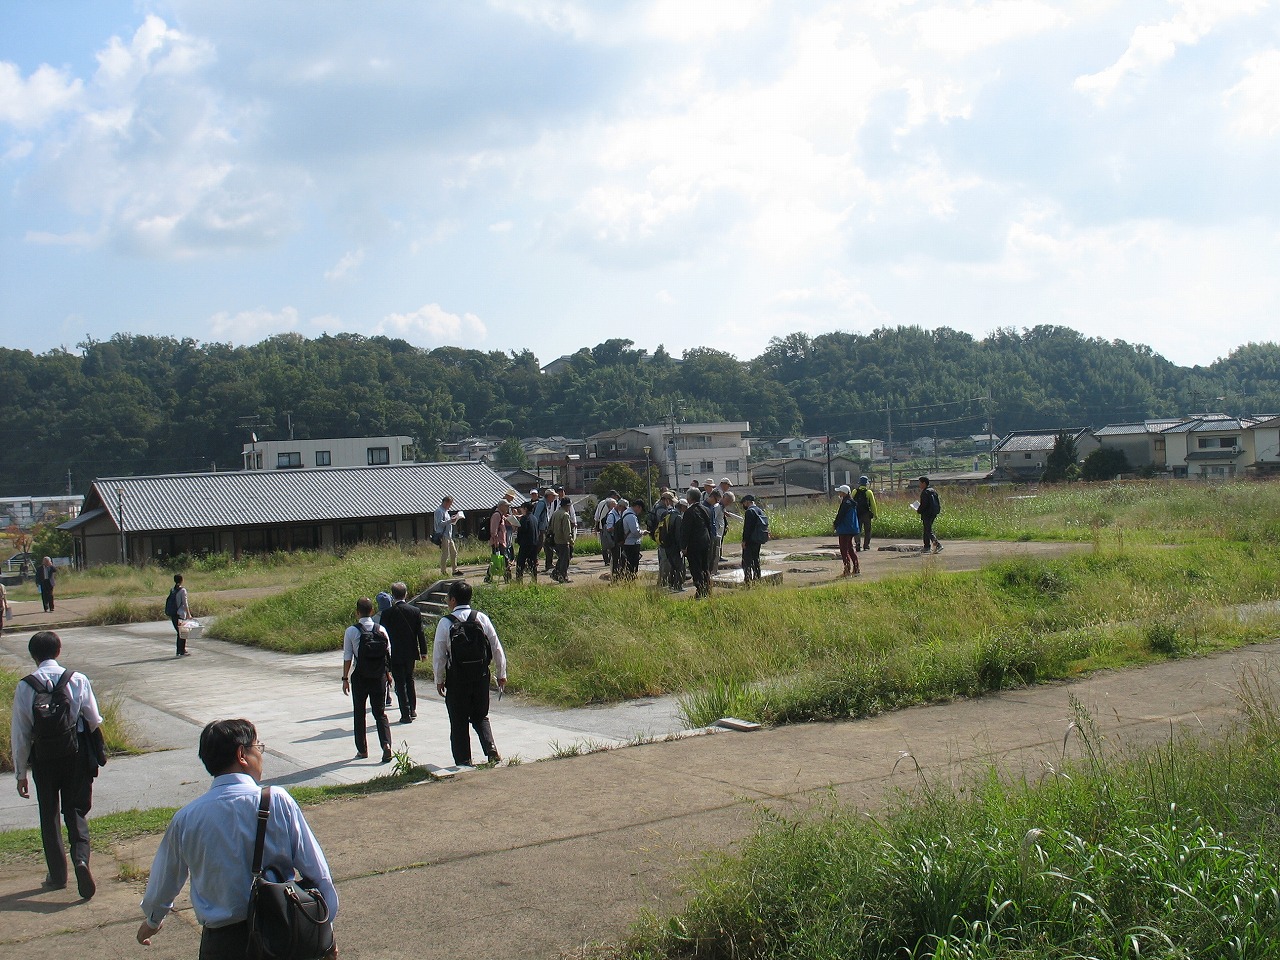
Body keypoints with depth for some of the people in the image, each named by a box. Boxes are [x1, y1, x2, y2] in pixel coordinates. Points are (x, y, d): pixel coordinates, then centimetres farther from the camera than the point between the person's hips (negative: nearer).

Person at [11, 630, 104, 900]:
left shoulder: (24, 687, -8)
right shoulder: (78, 680, -9)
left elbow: (20, 734, -4)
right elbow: (94, 721, -3)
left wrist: (21, 773, 4)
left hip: (43, 758, 0)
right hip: (76, 756, 0)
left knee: (48, 815, 14)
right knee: (75, 811, 12)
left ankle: (57, 875, 21)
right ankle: (81, 857, -13)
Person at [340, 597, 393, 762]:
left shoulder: (351, 631, -9)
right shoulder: (381, 630, -2)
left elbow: (347, 657, -7)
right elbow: (389, 653, 4)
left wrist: (345, 678, 0)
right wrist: (388, 673, 17)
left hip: (360, 677, -2)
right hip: (379, 677, 2)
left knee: (359, 713, 13)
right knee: (380, 713, 8)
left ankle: (362, 750, 18)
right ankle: (386, 744, -11)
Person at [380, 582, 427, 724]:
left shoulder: (387, 613, -12)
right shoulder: (415, 611, -3)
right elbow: (421, 632, 0)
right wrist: (423, 651, 8)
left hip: (395, 654, -4)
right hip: (411, 653, 4)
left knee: (400, 683, 2)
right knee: (410, 680, 21)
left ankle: (406, 714, 0)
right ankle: (412, 710, 25)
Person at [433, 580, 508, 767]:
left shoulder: (445, 622, -11)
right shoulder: (482, 619, -2)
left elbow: (439, 655, -7)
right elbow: (497, 649, 1)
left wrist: (439, 680, 6)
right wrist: (501, 674, 12)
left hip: (457, 678, -3)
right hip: (481, 675, 3)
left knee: (459, 721, 10)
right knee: (481, 716, 17)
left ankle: (463, 759, 11)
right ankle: (490, 748, -4)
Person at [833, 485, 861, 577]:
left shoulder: (845, 503, -17)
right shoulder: (851, 502, 12)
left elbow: (840, 516, -17)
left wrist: (835, 524, -1)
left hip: (845, 530, -10)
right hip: (852, 529, 10)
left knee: (844, 550, -5)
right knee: (850, 549, 16)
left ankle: (847, 570, -6)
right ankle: (856, 569, 18)